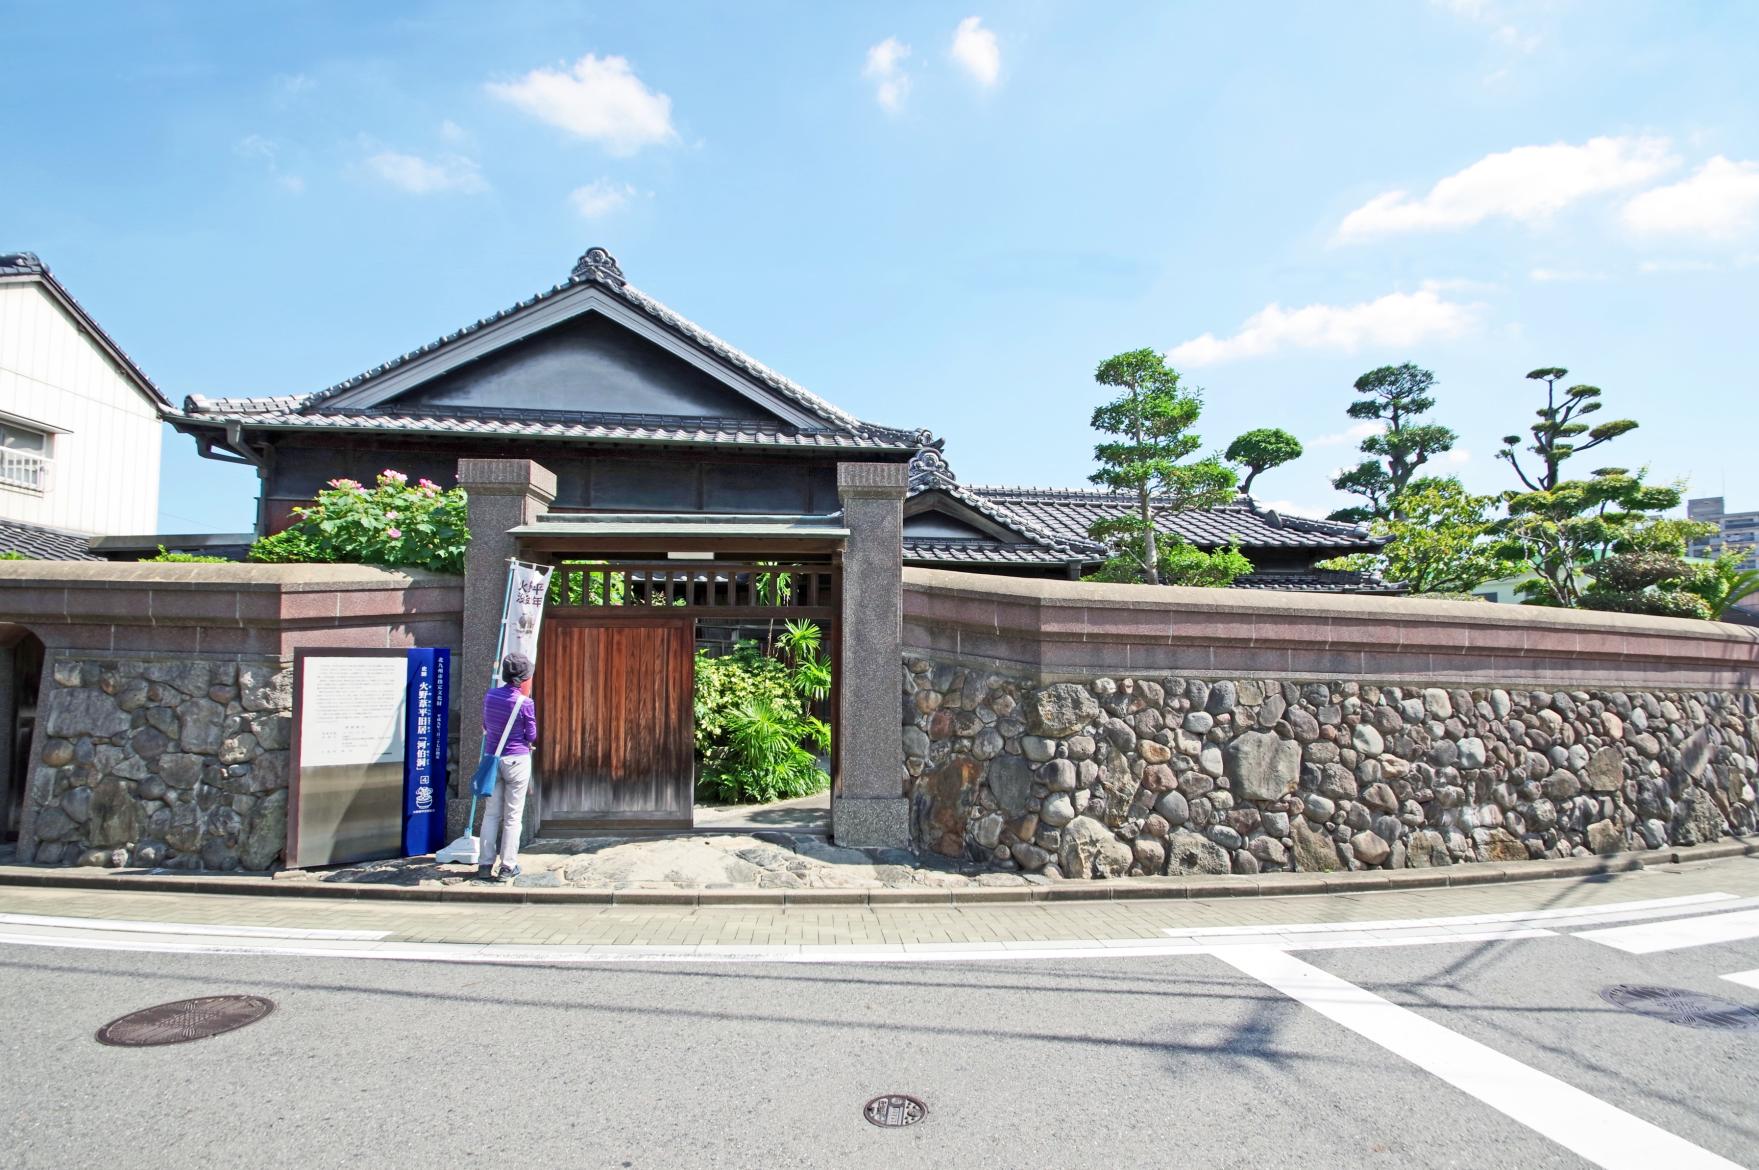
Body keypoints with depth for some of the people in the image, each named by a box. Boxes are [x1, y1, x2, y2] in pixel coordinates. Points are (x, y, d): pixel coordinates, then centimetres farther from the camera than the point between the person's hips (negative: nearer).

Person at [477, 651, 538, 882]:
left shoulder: (490, 695, 1)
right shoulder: (525, 703, -15)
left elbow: (485, 726, 12)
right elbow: (532, 737, -6)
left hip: (492, 758, 5)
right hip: (516, 760, -5)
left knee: (491, 813, 12)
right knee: (513, 816, 5)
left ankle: (485, 865, 14)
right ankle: (508, 867, 9)